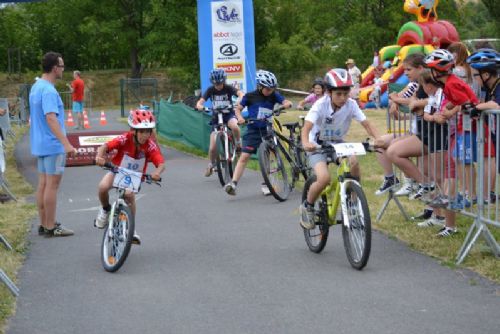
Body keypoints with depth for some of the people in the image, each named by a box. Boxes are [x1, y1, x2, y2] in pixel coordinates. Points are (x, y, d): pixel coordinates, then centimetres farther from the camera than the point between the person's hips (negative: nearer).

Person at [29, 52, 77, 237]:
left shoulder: (36, 86, 12)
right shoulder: (49, 91, -19)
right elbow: (51, 118, -29)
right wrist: (66, 143, -34)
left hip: (40, 144, 10)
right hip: (53, 145, -10)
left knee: (43, 184, 12)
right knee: (52, 185, -4)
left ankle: (43, 224, 19)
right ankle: (51, 227, 1)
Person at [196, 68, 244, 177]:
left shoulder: (228, 88, -10)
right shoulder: (210, 90, -4)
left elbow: (240, 93, -26)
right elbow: (200, 101, -12)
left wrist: (239, 101, -48)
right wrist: (199, 106, -35)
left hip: (229, 114, -2)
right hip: (216, 117, 2)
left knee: (234, 126, -40)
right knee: (212, 147, -7)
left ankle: (238, 143, -11)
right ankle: (211, 164, 22)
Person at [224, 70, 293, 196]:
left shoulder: (274, 96, 1)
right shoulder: (250, 96, -4)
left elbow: (287, 102, -5)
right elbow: (238, 108, 3)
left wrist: (287, 104, -29)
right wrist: (240, 118, -17)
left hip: (267, 130, 2)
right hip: (253, 130, -2)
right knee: (244, 157, -11)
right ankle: (233, 183, -15)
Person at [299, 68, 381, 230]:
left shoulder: (351, 104, -15)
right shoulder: (321, 105, -23)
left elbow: (367, 124, -18)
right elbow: (306, 127, -34)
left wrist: (378, 138, -39)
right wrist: (306, 143, -55)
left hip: (338, 144, 3)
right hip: (317, 145, -3)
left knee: (354, 162, -28)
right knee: (324, 178, -27)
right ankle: (307, 206, 2)